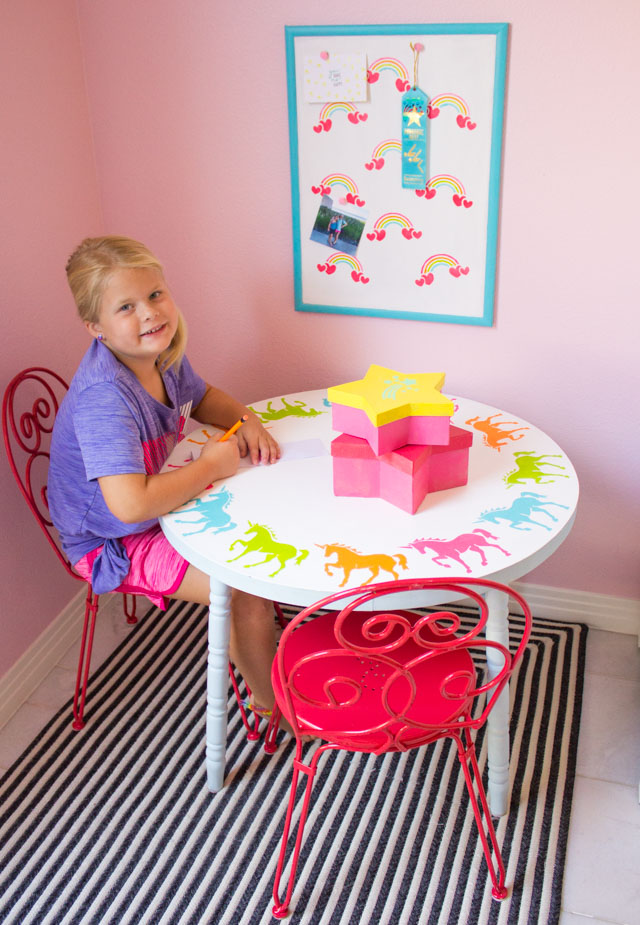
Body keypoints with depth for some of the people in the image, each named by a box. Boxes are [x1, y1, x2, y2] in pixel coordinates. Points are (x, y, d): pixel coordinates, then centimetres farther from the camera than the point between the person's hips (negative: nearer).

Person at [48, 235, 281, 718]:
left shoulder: (162, 354, -8)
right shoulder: (104, 399, -34)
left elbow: (202, 397, 15)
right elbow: (131, 505, -44)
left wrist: (247, 421, -7)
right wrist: (211, 465, -29)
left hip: (160, 507, 9)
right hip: (114, 541, -8)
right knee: (248, 591, -17)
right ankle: (270, 702, 8)